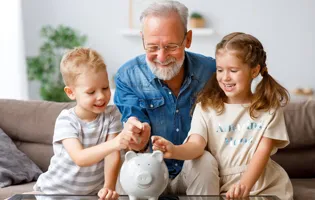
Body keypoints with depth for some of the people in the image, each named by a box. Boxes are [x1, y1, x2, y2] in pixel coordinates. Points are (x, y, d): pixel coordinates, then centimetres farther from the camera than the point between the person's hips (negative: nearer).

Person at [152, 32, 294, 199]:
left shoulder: (269, 107, 1)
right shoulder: (206, 106, 1)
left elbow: (263, 151, -6)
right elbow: (196, 145, -12)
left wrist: (244, 185, -22)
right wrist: (174, 151, -35)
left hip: (265, 186, 0)